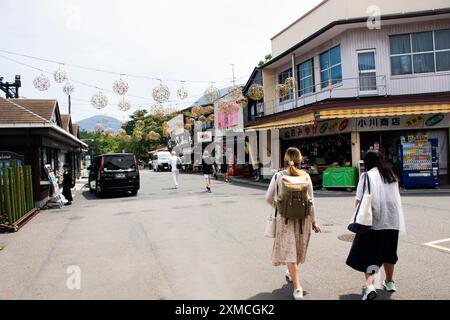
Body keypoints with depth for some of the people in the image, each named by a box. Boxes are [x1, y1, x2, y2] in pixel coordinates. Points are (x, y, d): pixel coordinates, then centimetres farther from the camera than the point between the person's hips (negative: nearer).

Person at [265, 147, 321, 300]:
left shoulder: (278, 176, -7)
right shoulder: (305, 176, -4)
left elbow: (269, 198, -4)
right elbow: (311, 200, -2)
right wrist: (313, 221, 7)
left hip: (285, 217, -2)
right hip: (303, 217, 2)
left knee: (289, 250, 3)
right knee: (298, 247, 21)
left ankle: (297, 287, -2)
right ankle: (291, 273, 44)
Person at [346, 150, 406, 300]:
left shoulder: (368, 175, -7)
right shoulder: (392, 176, 10)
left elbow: (359, 200, -12)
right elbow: (396, 198, 16)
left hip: (374, 222, -5)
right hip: (392, 221, 5)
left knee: (368, 255, 2)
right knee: (388, 253, 21)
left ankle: (370, 285, -14)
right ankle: (389, 282, 35)